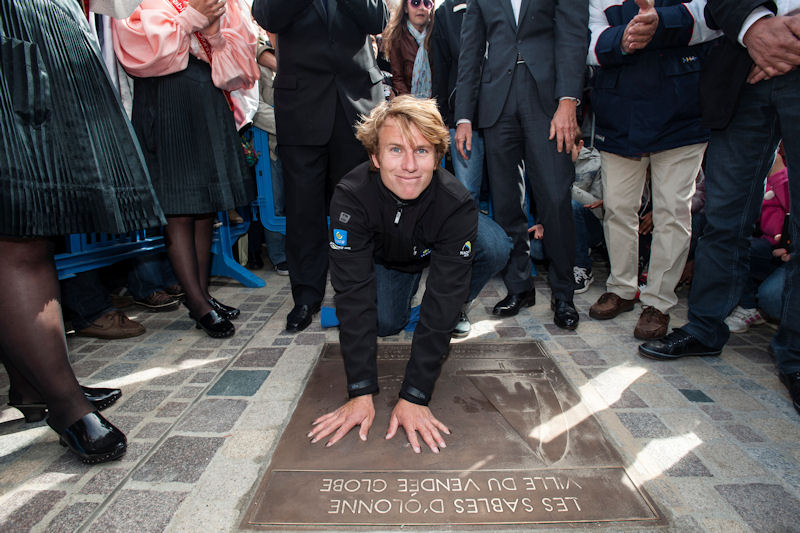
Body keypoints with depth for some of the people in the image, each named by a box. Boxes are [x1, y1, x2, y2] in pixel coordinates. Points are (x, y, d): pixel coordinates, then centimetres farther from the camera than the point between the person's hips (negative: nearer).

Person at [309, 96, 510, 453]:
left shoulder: (457, 204, -37)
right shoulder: (351, 196, -36)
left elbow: (442, 303, -38)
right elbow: (354, 296, -37)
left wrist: (414, 397, -42)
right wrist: (361, 392, -41)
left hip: (438, 249, -1)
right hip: (384, 258, 2)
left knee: (496, 248, -29)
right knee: (384, 322, -20)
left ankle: (455, 313, 1)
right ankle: (407, 284, 16)